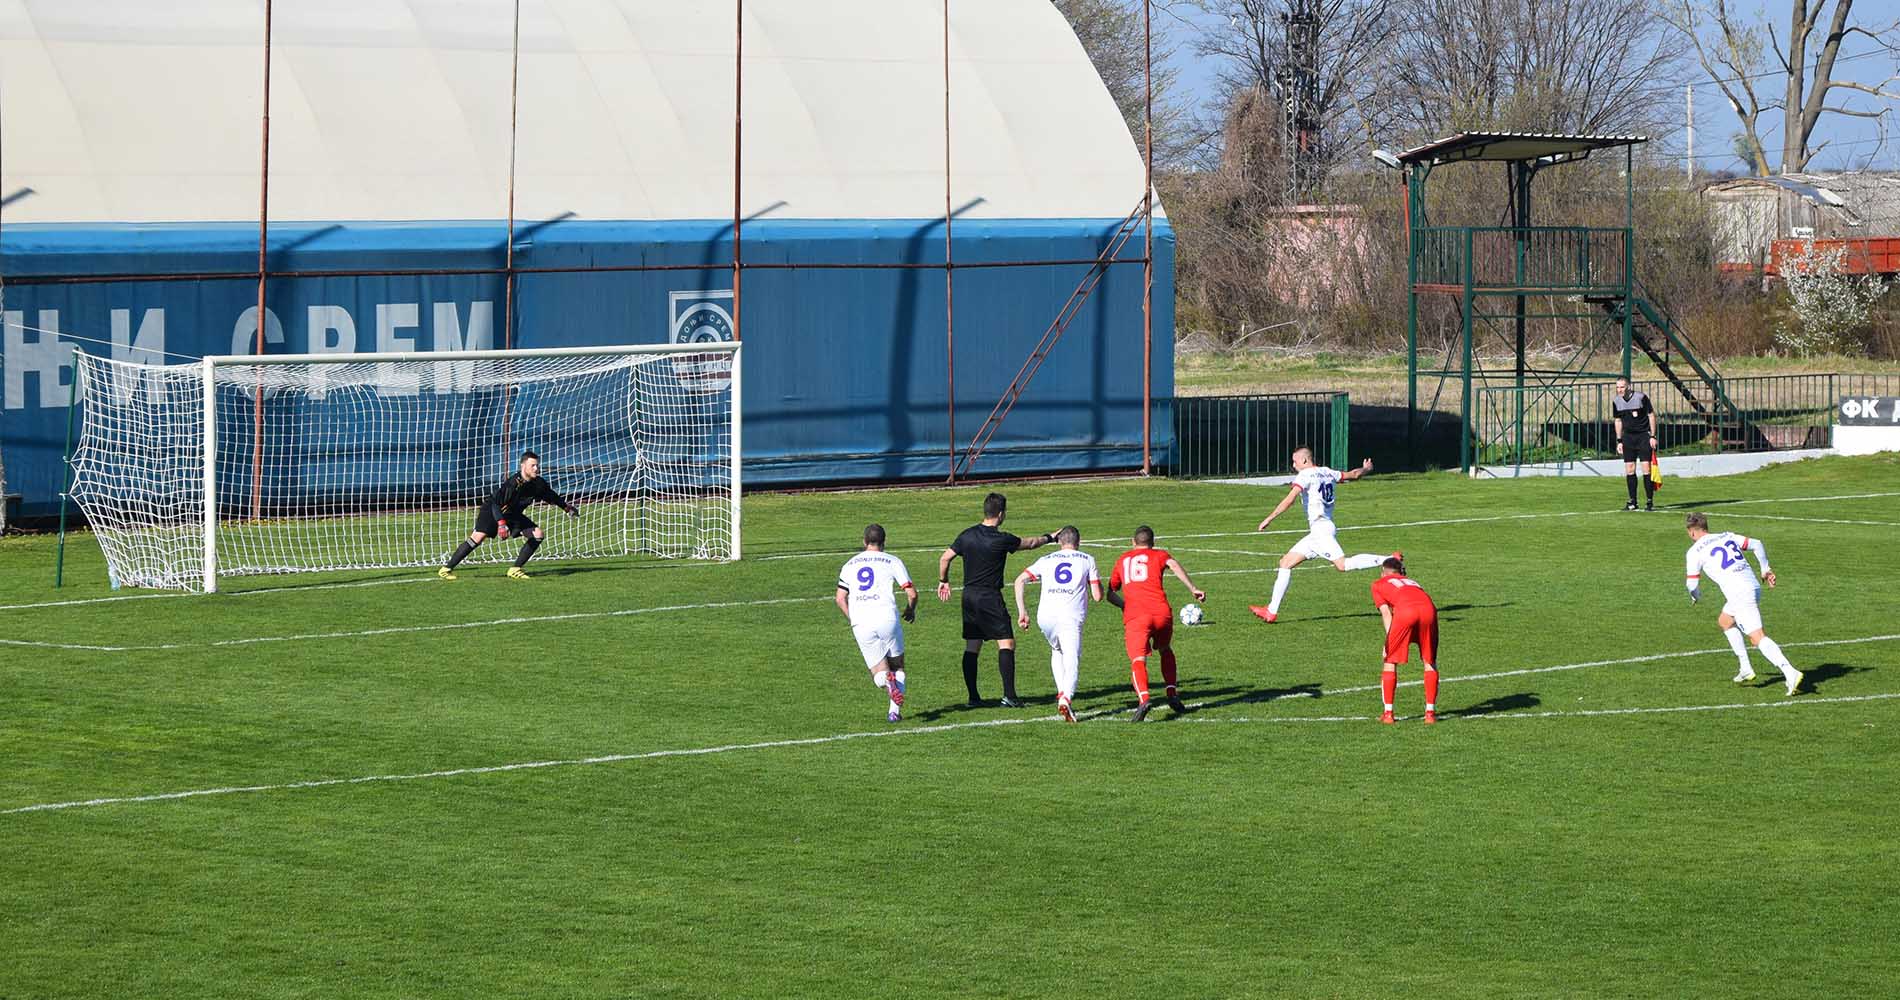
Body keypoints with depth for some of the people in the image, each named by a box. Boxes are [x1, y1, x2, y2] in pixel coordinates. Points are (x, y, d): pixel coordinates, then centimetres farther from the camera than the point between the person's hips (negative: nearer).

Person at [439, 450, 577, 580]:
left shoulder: (538, 483, -8)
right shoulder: (514, 482, -30)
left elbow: (551, 496, 14)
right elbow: (495, 503, -33)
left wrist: (567, 507, 18)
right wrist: (501, 523, -43)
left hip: (514, 515, 7)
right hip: (492, 511, -7)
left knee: (538, 534, -6)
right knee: (478, 537, -25)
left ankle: (515, 569, -3)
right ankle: (447, 569, -19)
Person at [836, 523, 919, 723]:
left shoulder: (850, 564, 17)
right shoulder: (892, 562, 8)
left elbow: (840, 599, 12)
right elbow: (912, 593, 5)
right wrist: (910, 610, 25)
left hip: (860, 624, 2)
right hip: (886, 617, -2)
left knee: (879, 672, 8)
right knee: (897, 665, 17)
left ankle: (886, 681, -29)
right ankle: (895, 710, 1)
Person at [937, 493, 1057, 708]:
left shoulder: (967, 535, 3)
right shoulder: (1002, 540, -12)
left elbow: (945, 558, 6)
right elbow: (1030, 543, 4)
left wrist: (943, 581, 21)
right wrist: (1049, 537, 22)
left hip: (969, 596, 6)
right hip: (990, 597, -6)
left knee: (971, 647, 9)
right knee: (1006, 643, -3)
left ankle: (973, 697, 8)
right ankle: (1009, 695, -10)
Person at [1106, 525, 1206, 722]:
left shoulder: (1122, 560, 26)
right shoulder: (1158, 555, 18)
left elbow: (1111, 593, 31)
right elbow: (1173, 565, -5)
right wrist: (1193, 589, -11)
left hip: (1134, 616, -1)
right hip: (1161, 613, 1)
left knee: (1138, 660, -13)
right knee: (1166, 651, 27)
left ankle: (1143, 698, -38)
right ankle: (1172, 694, 15)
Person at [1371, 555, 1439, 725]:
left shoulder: (1378, 584, 26)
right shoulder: (1411, 581, 41)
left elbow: (1386, 613, 14)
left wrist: (1389, 642, 8)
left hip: (1405, 610, -3)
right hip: (1429, 608, 3)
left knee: (1390, 661, 13)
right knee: (1430, 662, 17)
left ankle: (1388, 713, 13)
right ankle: (1430, 712, 13)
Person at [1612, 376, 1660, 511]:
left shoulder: (1641, 397, -12)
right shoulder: (1616, 401, 1)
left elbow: (1651, 415, -5)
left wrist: (1653, 436, -9)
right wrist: (1619, 441, 10)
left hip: (1644, 435, -4)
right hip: (1628, 436, 4)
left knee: (1646, 468, -9)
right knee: (1629, 469, 1)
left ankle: (1649, 501, -4)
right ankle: (1632, 501, 10)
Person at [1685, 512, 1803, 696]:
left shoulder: (1695, 551, 1)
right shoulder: (1727, 537, 17)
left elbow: (1693, 585, 3)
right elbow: (1756, 544, 12)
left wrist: (1695, 596, 25)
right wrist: (1765, 569, 19)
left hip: (1739, 595, -8)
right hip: (1754, 586, 8)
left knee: (1757, 638, -12)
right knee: (1724, 621, 28)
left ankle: (1790, 672, -28)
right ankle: (1746, 669, 24)